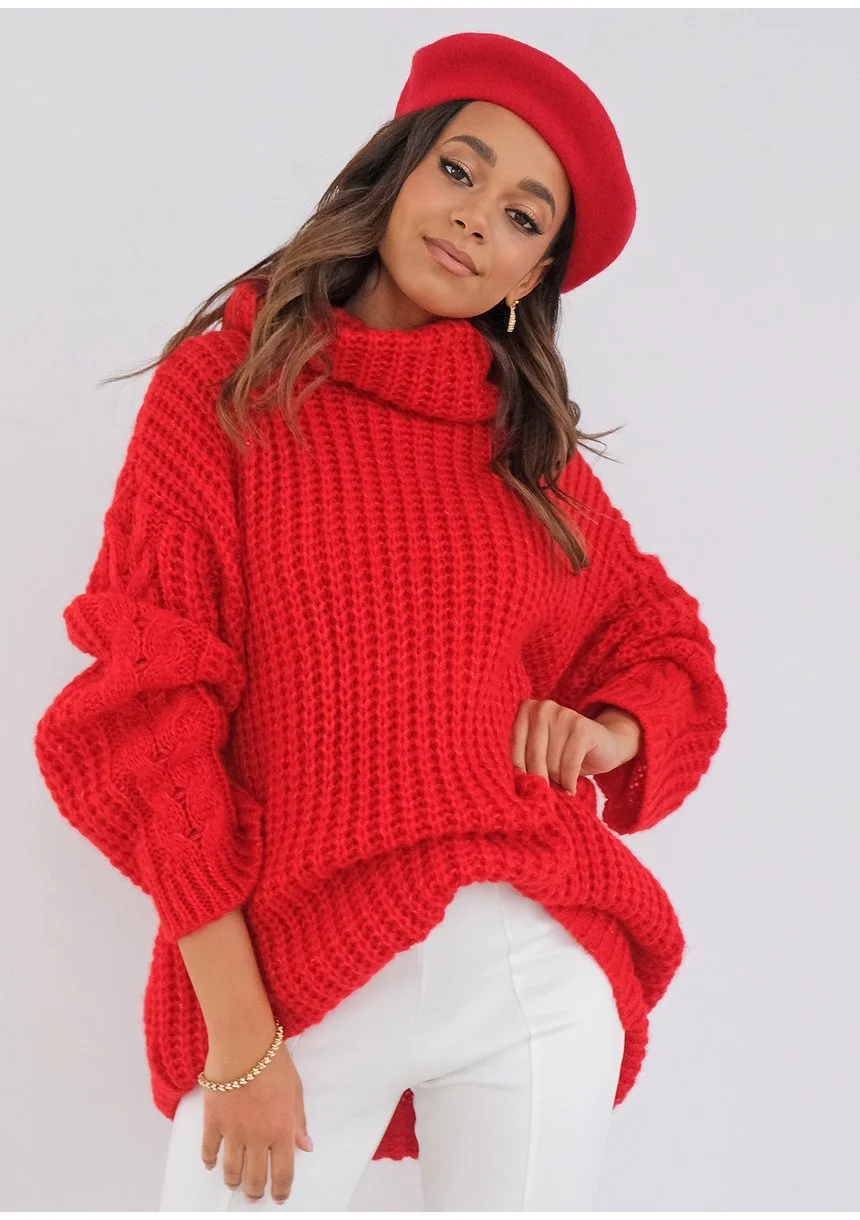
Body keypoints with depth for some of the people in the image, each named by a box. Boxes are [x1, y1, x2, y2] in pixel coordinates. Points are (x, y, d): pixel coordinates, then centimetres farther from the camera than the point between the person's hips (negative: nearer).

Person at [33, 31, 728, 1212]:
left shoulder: (533, 449, 10)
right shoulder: (222, 391, 0)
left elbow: (665, 648, 21)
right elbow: (151, 715, -5)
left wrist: (605, 731, -3)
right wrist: (238, 1040, -11)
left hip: (540, 976, 3)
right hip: (286, 981, -2)